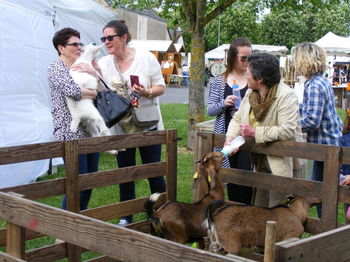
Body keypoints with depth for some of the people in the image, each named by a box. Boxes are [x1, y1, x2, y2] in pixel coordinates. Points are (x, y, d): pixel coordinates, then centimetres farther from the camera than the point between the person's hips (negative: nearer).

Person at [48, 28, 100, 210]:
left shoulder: (82, 67, 17)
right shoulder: (56, 67, -5)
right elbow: (72, 91, -22)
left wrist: (94, 73, -9)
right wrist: (94, 93, -6)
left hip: (90, 131, 8)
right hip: (71, 133, -8)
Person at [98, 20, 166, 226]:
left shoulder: (146, 58, -6)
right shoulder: (104, 63, 1)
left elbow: (161, 87, -4)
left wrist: (147, 92, -24)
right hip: (121, 127, 3)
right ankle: (127, 216, 25)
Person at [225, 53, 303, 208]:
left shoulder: (286, 96, -18)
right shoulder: (251, 93, 8)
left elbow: (288, 130, -27)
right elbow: (237, 118, 14)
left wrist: (255, 132, -22)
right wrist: (231, 137, -6)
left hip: (282, 162, -8)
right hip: (260, 162, 8)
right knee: (258, 210, 14)